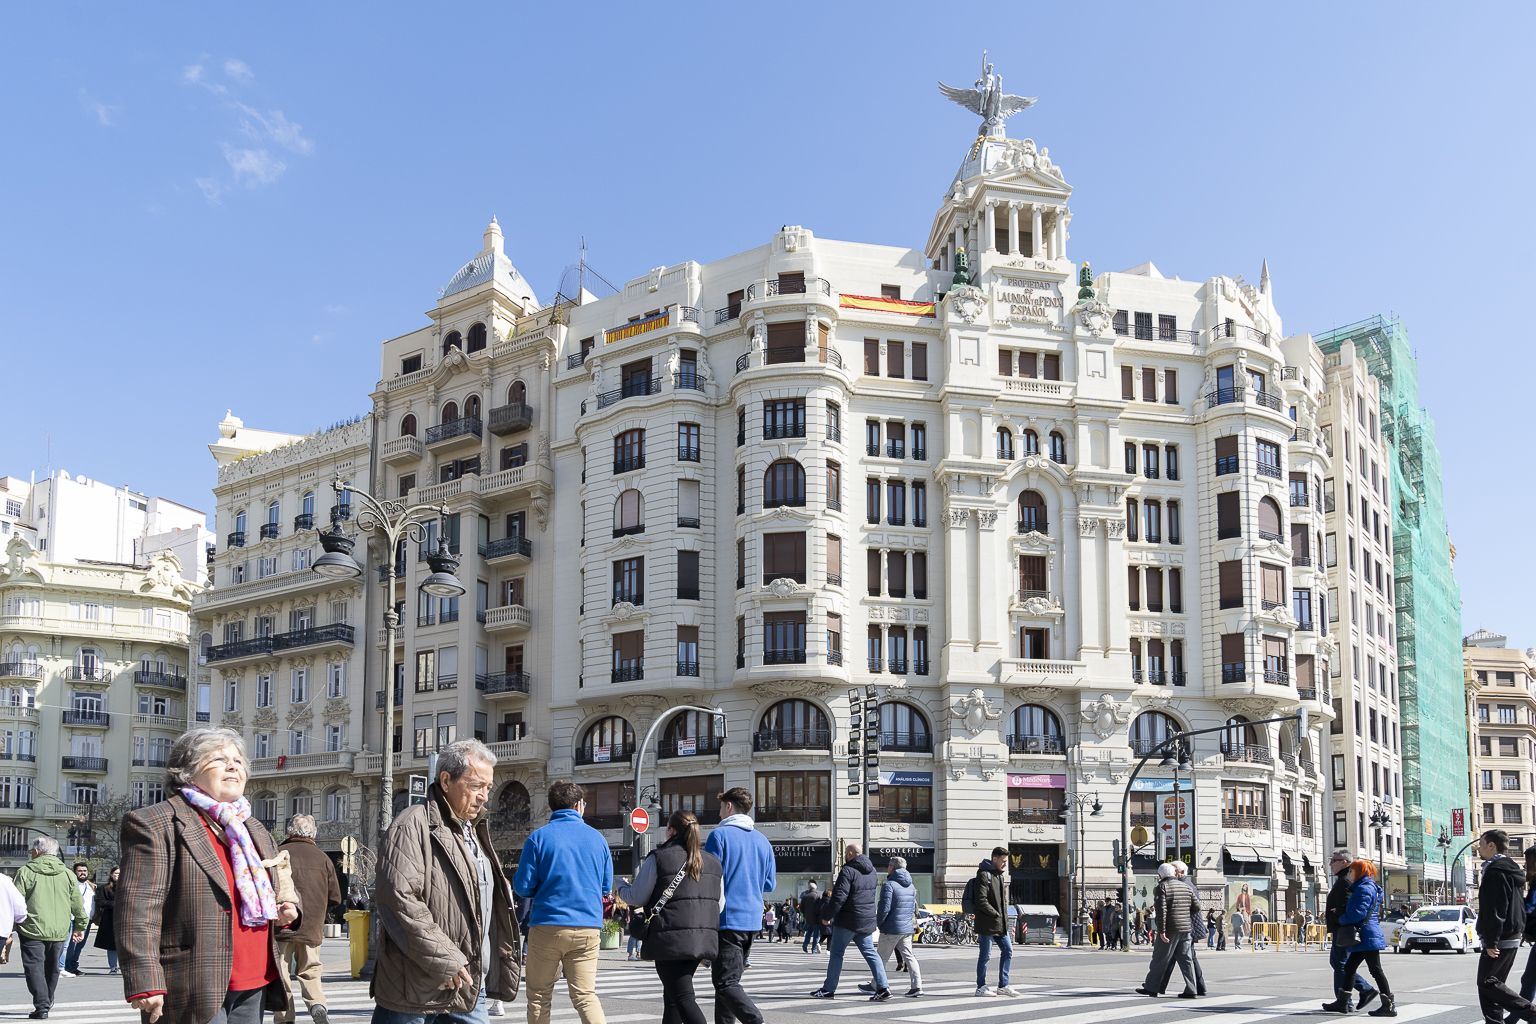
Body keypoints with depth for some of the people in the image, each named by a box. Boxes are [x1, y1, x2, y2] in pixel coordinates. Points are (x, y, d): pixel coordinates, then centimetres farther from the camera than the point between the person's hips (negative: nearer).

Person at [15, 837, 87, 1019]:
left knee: (34, 966, -1)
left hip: (33, 929, -4)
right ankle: (47, 1002, 32)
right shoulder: (67, 874, 7)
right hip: (59, 931, 4)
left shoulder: (26, 871, -4)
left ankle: (42, 1006, -13)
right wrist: (81, 925, 22)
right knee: (52, 968, 19)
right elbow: (77, 904, 10)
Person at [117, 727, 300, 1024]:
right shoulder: (154, 824, -5)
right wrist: (145, 985, -20)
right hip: (193, 993, -7)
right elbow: (137, 910, -13)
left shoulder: (254, 829, 19)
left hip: (254, 988, 7)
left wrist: (289, 907, 9)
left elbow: (282, 886, 33)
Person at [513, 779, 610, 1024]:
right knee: (585, 995, 1)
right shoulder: (597, 838, 6)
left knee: (539, 996, 10)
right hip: (588, 928, 2)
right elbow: (607, 887, 12)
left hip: (547, 927, -2)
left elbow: (523, 887, -4)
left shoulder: (538, 838, -2)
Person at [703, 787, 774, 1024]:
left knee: (726, 984, -9)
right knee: (731, 980, 16)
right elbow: (770, 884, 15)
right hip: (752, 921, 7)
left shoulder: (720, 835, -7)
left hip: (727, 919, -7)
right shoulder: (762, 840, 12)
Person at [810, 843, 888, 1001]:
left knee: (836, 953, 4)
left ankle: (828, 989, 9)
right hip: (867, 921, 7)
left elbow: (838, 897, -20)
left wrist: (826, 916, -10)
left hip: (847, 920, -7)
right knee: (870, 953, 8)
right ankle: (883, 987, -4)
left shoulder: (848, 871, -15)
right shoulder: (871, 871, 10)